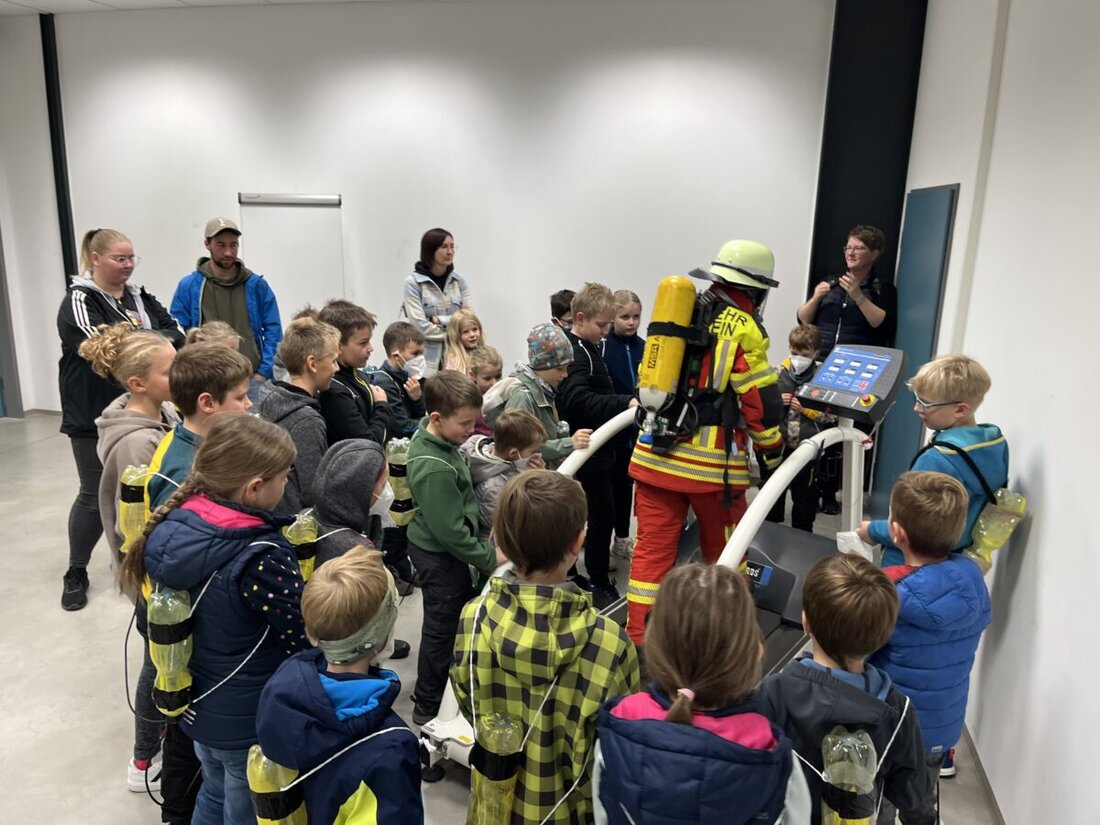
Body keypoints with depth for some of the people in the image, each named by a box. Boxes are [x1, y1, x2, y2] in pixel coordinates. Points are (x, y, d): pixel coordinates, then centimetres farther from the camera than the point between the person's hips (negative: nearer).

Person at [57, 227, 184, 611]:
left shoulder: (139, 297, 9)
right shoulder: (79, 302, -10)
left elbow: (176, 332, -2)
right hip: (94, 416, -5)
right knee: (95, 495, 3)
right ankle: (76, 573, 21)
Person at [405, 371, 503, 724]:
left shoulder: (433, 438, -3)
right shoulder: (434, 468, -33)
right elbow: (449, 531, -29)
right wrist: (489, 558, -18)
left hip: (444, 548, 10)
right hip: (440, 554, -10)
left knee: (463, 612, 25)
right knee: (442, 628, 6)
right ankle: (428, 708, 25)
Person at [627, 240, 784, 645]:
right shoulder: (742, 327, -7)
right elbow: (761, 401, -6)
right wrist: (773, 453, 8)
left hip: (654, 449, 5)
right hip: (710, 459, -5)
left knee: (652, 547, 9)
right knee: (724, 550, 16)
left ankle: (637, 640, 14)